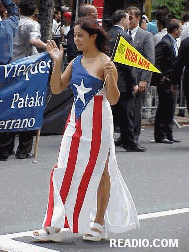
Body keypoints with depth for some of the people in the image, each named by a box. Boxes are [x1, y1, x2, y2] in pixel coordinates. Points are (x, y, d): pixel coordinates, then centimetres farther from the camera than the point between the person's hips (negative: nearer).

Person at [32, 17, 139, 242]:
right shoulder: (75, 63, 9)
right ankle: (55, 226, 8)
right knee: (65, 171, 3)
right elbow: (57, 89, 7)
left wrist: (110, 77, -28)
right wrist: (57, 62, -2)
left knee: (100, 171, 4)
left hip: (98, 123, -6)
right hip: (76, 122, 6)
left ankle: (99, 223, 17)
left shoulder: (105, 63, -9)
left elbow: (113, 99, -12)